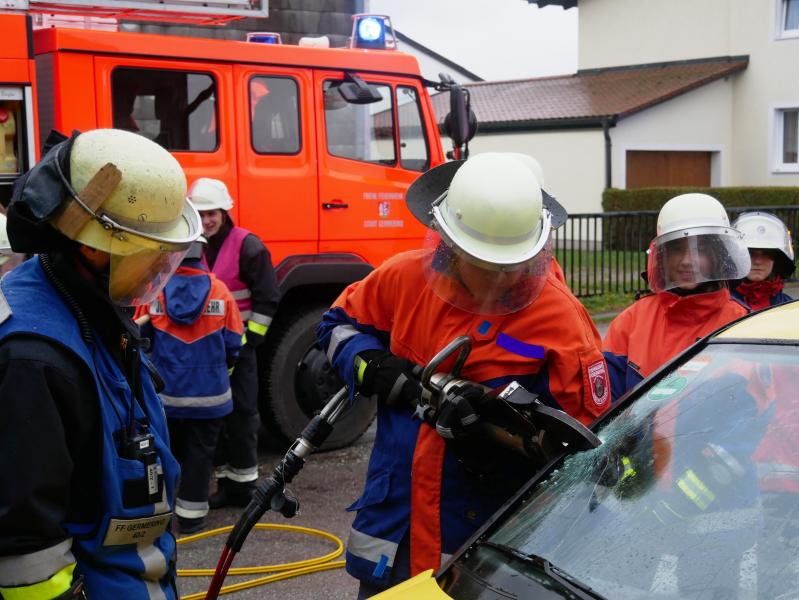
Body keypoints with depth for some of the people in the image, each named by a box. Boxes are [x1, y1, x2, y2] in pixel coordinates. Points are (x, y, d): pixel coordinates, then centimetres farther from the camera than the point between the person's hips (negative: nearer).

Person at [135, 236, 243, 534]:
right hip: (208, 392, -1)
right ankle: (191, 514, 11)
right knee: (199, 453, 9)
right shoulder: (219, 290, -9)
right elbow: (233, 344, -3)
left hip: (164, 392, 1)